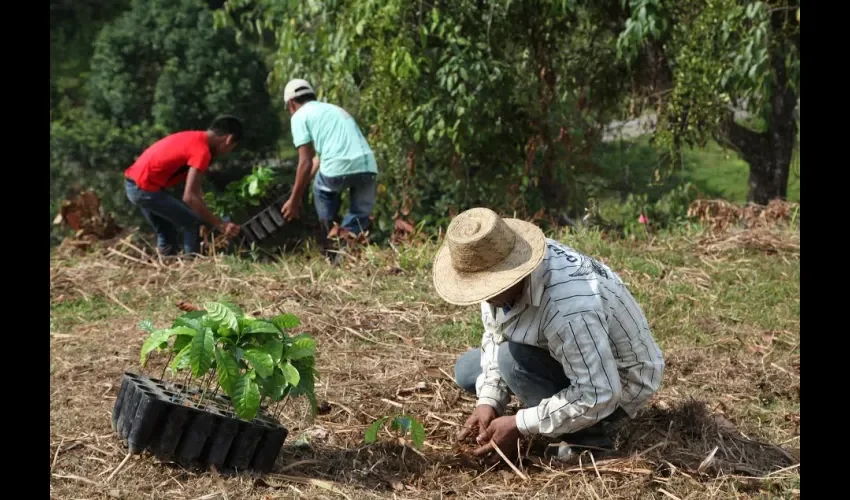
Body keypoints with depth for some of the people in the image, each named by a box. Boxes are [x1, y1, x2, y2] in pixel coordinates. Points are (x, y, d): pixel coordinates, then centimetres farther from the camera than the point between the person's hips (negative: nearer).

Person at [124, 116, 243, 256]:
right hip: (145, 188, -10)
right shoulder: (202, 150, -17)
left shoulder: (194, 138, 13)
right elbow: (189, 197, -23)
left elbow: (194, 189, 17)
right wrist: (220, 224, -18)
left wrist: (209, 220, 16)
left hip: (134, 184, 10)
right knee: (192, 222, -1)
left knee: (166, 231, 21)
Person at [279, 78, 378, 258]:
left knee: (323, 191, 27)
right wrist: (300, 189, 45)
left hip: (338, 168, -4)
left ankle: (329, 250, 30)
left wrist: (294, 200, 10)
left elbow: (306, 162, 3)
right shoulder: (335, 109, 35)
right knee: (359, 217, 21)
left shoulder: (300, 116, 12)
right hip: (368, 167, 5)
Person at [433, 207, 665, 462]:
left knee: (512, 359, -30)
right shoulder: (502, 263, -16)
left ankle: (586, 437, -11)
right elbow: (494, 335, -2)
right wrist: (489, 402, -14)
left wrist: (519, 425, -28)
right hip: (566, 358, 8)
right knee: (467, 370, 9)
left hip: (620, 381, -8)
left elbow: (598, 397, -35)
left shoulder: (568, 308, -41)